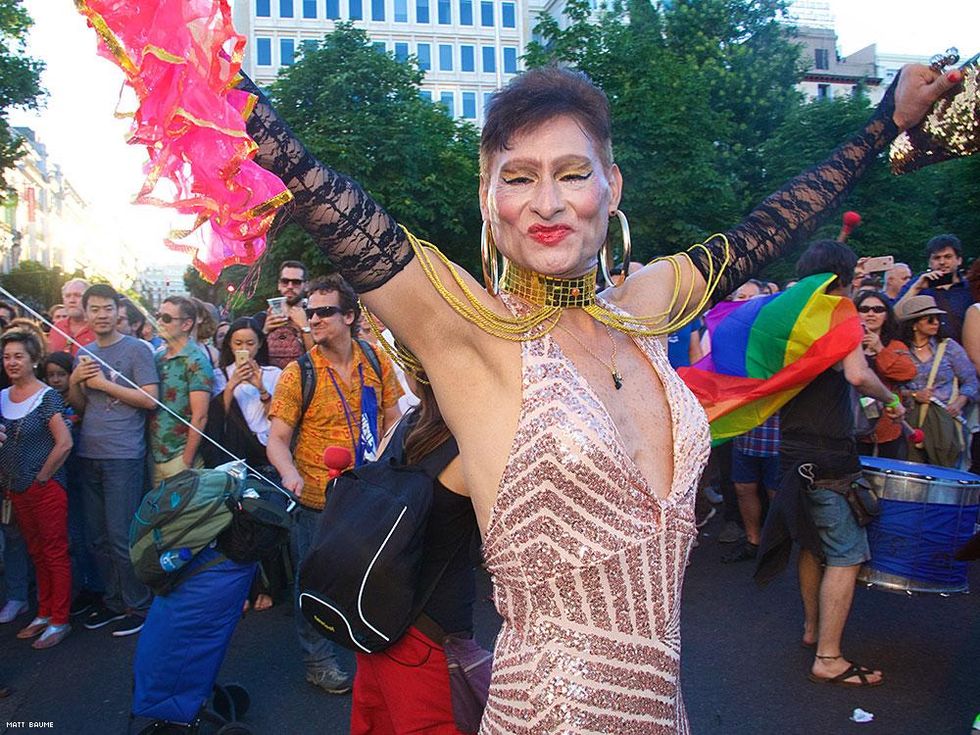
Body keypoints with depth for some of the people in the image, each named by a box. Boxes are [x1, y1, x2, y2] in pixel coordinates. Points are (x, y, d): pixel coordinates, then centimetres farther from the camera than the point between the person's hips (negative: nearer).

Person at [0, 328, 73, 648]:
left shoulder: (47, 397, -13)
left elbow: (64, 443, -20)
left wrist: (42, 477, -13)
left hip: (46, 488, -7)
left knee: (55, 553, 2)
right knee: (36, 553, 17)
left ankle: (59, 621, 11)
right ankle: (44, 613, 29)